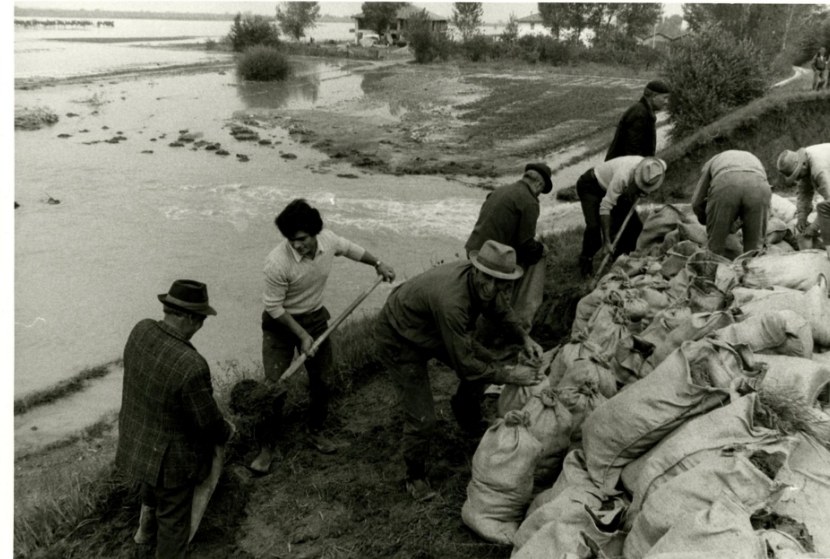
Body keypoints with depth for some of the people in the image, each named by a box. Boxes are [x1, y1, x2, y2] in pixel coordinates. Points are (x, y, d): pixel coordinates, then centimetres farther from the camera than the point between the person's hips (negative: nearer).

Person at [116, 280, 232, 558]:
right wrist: (226, 432, -1)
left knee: (154, 481, 39)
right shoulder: (192, 366, -38)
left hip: (136, 439, 8)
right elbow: (208, 422, -24)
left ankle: (145, 525, 63)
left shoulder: (141, 331, -16)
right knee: (174, 517, 18)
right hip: (172, 454, -8)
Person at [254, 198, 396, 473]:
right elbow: (274, 307, -20)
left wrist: (378, 263, 17)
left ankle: (315, 432, 34)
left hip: (316, 317, 5)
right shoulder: (277, 263, -32)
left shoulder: (328, 240, -18)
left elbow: (350, 248, 8)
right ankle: (266, 447, 10)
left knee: (322, 380, 12)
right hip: (280, 324, -5)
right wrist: (301, 334, -19)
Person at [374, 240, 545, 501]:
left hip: (433, 330, 8)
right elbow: (465, 365, -33)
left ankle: (469, 421, 39)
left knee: (481, 365, 8)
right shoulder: (451, 302, -42)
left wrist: (524, 337, -5)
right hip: (400, 341, -8)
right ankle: (415, 478, 21)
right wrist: (510, 376, -25)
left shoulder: (482, 281, -17)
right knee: (422, 419, -8)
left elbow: (500, 308, 8)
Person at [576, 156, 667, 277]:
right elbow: (605, 207, -39)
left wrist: (635, 195, -13)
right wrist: (607, 242, -41)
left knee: (635, 225, -3)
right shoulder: (623, 176, -41)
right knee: (594, 226, -24)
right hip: (590, 186, -6)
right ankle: (586, 259, 0)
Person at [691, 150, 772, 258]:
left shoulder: (711, 162, 40)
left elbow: (697, 202, 31)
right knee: (754, 247, 16)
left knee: (716, 245, 13)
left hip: (725, 186, -1)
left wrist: (706, 221, 50)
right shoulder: (755, 161, 46)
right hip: (758, 187, 2)